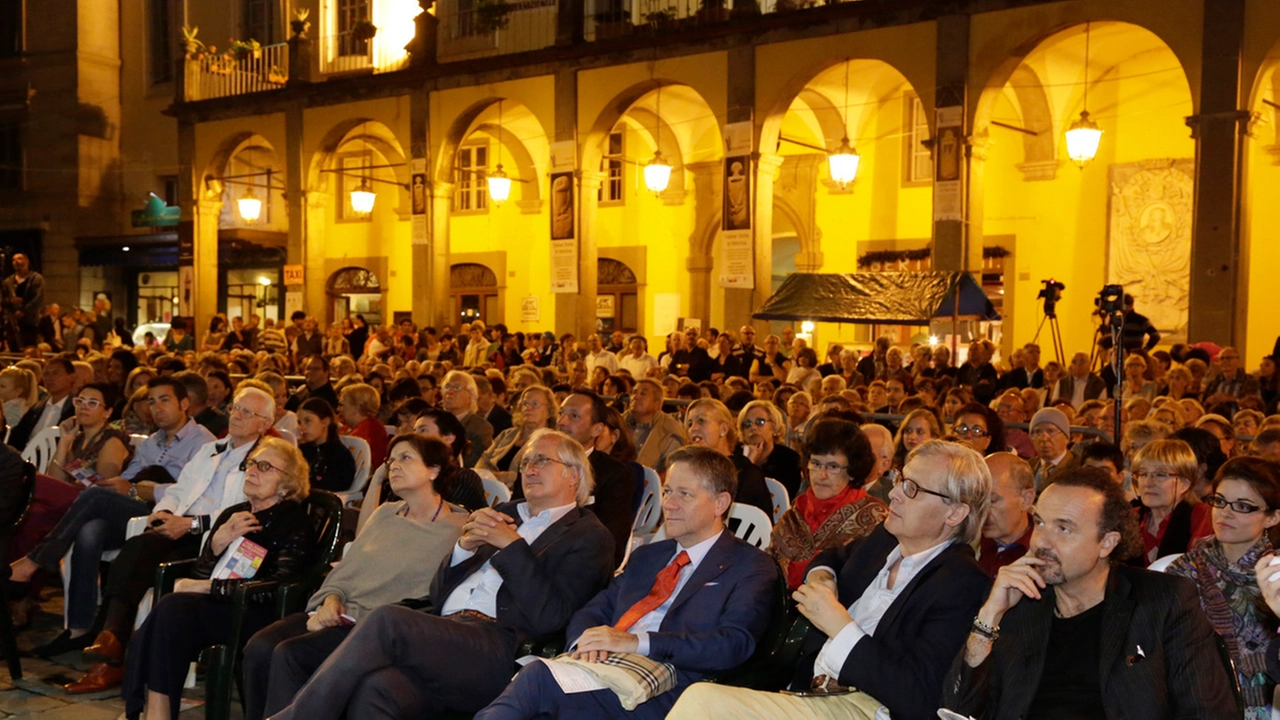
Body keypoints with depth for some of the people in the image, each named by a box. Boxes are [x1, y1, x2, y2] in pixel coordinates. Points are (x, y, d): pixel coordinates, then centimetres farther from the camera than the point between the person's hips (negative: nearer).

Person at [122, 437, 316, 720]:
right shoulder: (232, 514, 19)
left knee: (173, 609, -29)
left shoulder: (295, 522, -1)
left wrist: (205, 587, -12)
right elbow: (200, 575, 14)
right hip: (214, 604, 6)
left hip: (256, 615, -6)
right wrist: (218, 542, -7)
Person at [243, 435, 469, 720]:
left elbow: (425, 604, -10)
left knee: (290, 654, -27)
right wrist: (332, 599, -4)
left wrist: (350, 615, -13)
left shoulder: (458, 530, -4)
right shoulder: (385, 514, 19)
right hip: (340, 614, 7)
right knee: (259, 647, -19)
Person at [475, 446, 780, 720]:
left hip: (663, 692, -5)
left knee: (539, 678, -29)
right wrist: (589, 640, -5)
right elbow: (591, 612, 22)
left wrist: (636, 642, -18)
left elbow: (735, 643, -11)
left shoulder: (750, 567, 5)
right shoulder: (646, 556, 28)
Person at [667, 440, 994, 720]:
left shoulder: (963, 584, -11)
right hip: (805, 687, 8)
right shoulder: (882, 539, 12)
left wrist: (839, 623, -16)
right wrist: (821, 575, 11)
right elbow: (833, 557, 36)